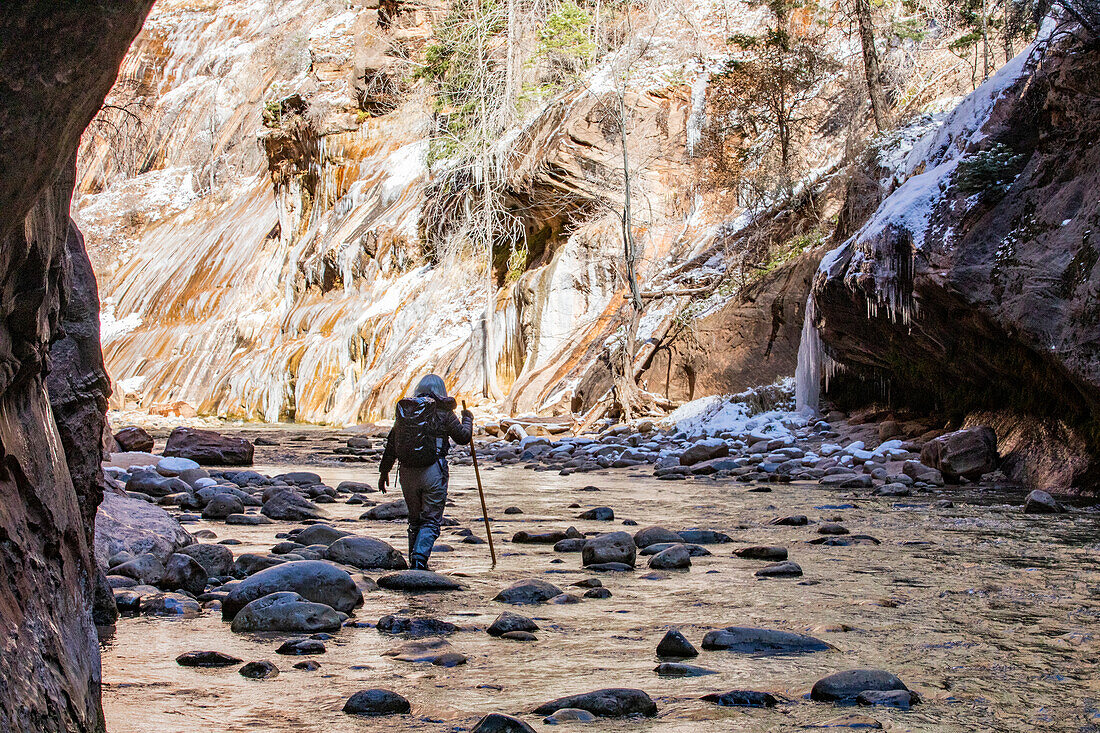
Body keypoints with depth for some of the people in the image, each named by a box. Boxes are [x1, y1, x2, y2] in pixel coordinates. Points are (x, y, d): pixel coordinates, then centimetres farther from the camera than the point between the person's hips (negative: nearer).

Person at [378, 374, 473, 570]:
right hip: (432, 472, -4)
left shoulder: (404, 409, 9)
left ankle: (415, 562, 21)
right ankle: (419, 558, -19)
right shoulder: (442, 411, -4)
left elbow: (391, 442, 13)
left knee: (415, 519, 18)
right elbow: (463, 437, 4)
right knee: (431, 521, 0)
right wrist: (467, 419, 24)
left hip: (407, 473, 4)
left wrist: (384, 471, 20)